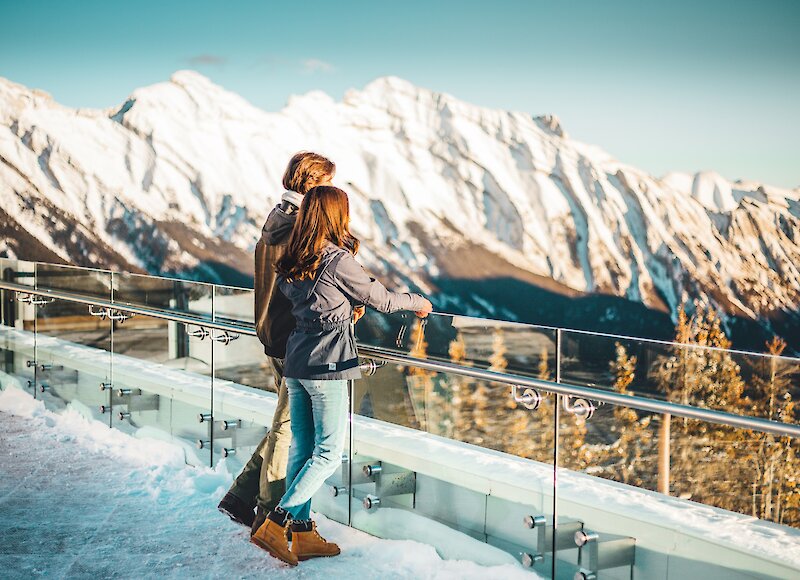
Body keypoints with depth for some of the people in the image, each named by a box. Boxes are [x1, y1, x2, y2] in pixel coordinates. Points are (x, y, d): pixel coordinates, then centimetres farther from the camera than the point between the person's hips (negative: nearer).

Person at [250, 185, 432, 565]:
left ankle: (302, 534, 16)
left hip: (295, 362, 8)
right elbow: (379, 299, -3)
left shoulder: (291, 263, 8)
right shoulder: (338, 260, -13)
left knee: (301, 448, 11)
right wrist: (417, 302, 15)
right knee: (329, 451, 0)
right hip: (325, 364, -8)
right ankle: (276, 524, -7)